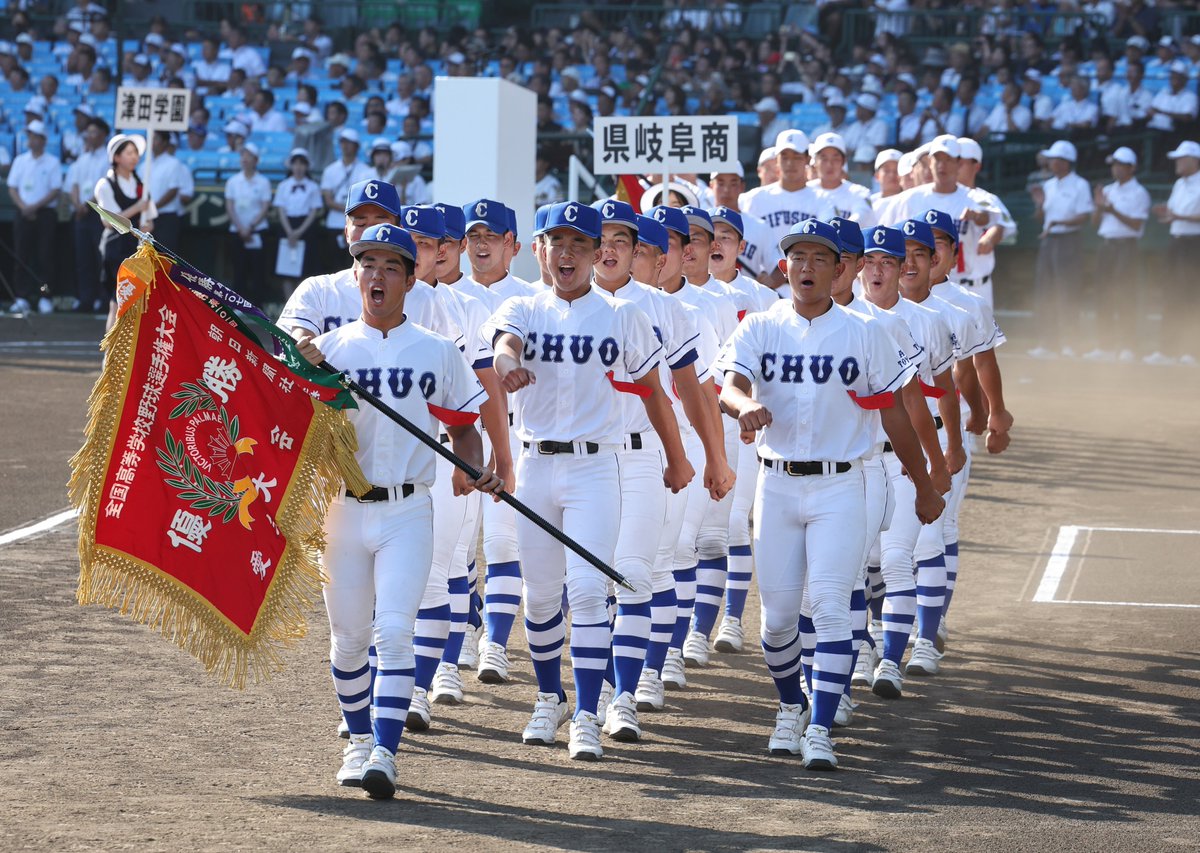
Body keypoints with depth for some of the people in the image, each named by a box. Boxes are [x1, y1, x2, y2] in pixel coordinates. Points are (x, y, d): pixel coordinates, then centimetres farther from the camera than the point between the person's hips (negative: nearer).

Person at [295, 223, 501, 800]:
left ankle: (385, 755, -16)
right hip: (345, 508, 1)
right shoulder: (328, 350, 4)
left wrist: (476, 471, -9)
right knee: (348, 637, 8)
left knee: (393, 631, -13)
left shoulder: (438, 352, 4)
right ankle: (359, 740, 26)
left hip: (408, 513, -1)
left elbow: (463, 428, 10)